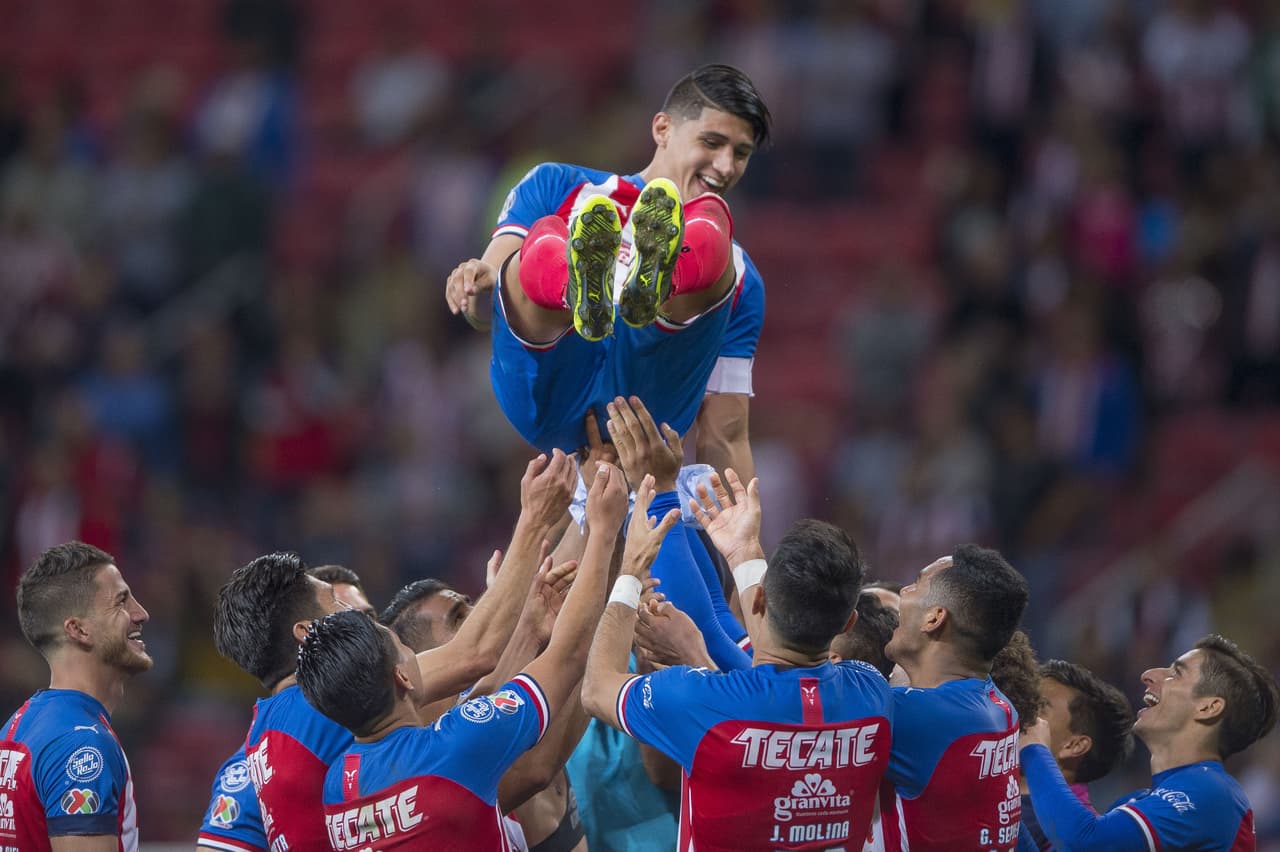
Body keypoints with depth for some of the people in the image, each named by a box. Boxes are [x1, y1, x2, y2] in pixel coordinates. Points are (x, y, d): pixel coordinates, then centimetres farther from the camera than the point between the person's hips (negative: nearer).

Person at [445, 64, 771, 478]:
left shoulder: (738, 281, 28)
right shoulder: (558, 187, 26)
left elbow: (725, 437, 22)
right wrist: (479, 279, -13)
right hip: (546, 396, 0)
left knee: (710, 217, -21)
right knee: (546, 241, -30)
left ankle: (649, 283, -57)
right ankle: (585, 292, -67)